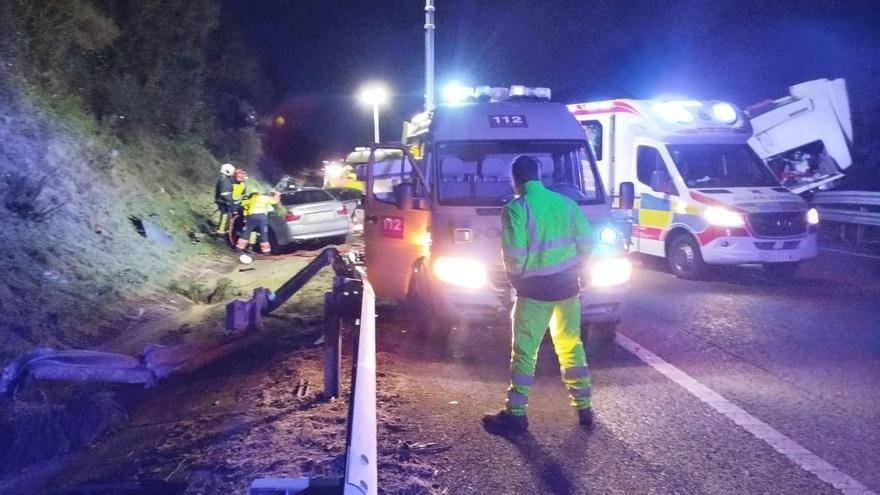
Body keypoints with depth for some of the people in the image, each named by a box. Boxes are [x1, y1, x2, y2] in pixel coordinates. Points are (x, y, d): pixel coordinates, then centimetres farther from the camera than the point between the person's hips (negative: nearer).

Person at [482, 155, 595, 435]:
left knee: (524, 351, 2)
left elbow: (514, 254, -18)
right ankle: (584, 408, 22)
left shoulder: (516, 209, -13)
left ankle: (516, 414, 6)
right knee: (571, 346, 17)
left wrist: (516, 277, 2)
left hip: (535, 289, -5)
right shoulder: (565, 203, 4)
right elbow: (587, 241, 4)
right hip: (567, 285, 5)